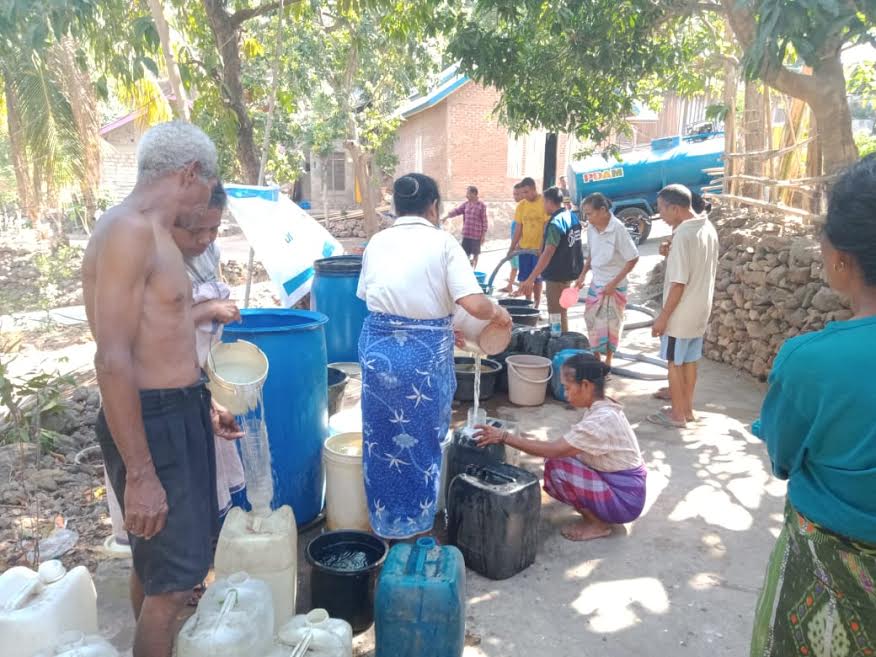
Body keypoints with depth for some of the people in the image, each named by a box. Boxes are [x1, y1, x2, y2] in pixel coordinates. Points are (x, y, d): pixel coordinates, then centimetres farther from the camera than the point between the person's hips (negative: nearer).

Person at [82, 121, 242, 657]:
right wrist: (140, 473, -24)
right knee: (173, 578, 2)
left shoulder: (154, 234, 12)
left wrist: (200, 409, 24)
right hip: (152, 423, -10)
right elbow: (113, 361, -24)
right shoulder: (129, 230, -19)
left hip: (180, 414, 10)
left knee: (159, 562, 24)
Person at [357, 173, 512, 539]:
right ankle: (416, 527, 30)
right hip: (424, 352, -3)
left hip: (377, 347, 4)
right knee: (421, 442, 15)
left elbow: (369, 297, 9)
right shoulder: (443, 242, -5)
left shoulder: (377, 242, 7)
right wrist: (498, 313, 7)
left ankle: (384, 525, 32)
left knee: (381, 440, 17)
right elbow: (474, 304, -16)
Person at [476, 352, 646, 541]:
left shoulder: (602, 420, -27)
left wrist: (504, 437, -25)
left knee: (556, 468, -19)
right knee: (557, 456, 1)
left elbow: (553, 450, -29)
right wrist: (534, 443, 1)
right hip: (615, 483, 9)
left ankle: (598, 524, -1)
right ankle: (595, 514, 10)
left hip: (625, 498, -9)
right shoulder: (603, 408, 2)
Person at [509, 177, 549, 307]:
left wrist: (542, 247, -16)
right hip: (523, 247, 4)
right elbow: (518, 228, 6)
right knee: (525, 278, 8)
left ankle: (536, 305, 14)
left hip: (539, 248, -4)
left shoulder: (544, 202, -10)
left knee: (537, 278, 4)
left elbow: (547, 227, -11)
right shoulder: (521, 205, 3)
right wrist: (512, 248, 3)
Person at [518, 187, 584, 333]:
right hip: (570, 271, 9)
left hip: (557, 274, -9)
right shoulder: (572, 217, 6)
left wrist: (531, 279, -35)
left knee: (556, 314, 0)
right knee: (562, 311, 21)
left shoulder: (555, 222, -22)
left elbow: (548, 253, -31)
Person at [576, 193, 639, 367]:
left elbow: (633, 259, -16)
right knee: (592, 321, 11)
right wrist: (583, 274, 3)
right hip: (596, 283, 6)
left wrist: (614, 283, -17)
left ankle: (608, 360, 24)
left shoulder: (618, 229, -22)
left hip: (614, 286, -6)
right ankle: (596, 357, 29)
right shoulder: (591, 228, -4)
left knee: (611, 325, 7)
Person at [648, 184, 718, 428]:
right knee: (690, 361, 18)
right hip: (700, 310, 9)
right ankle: (687, 409, 29)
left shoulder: (683, 234, -24)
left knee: (674, 363, 5)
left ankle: (677, 414, 15)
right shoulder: (708, 228, 5)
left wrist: (663, 316, -17)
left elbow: (679, 282, -23)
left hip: (680, 313, -9)